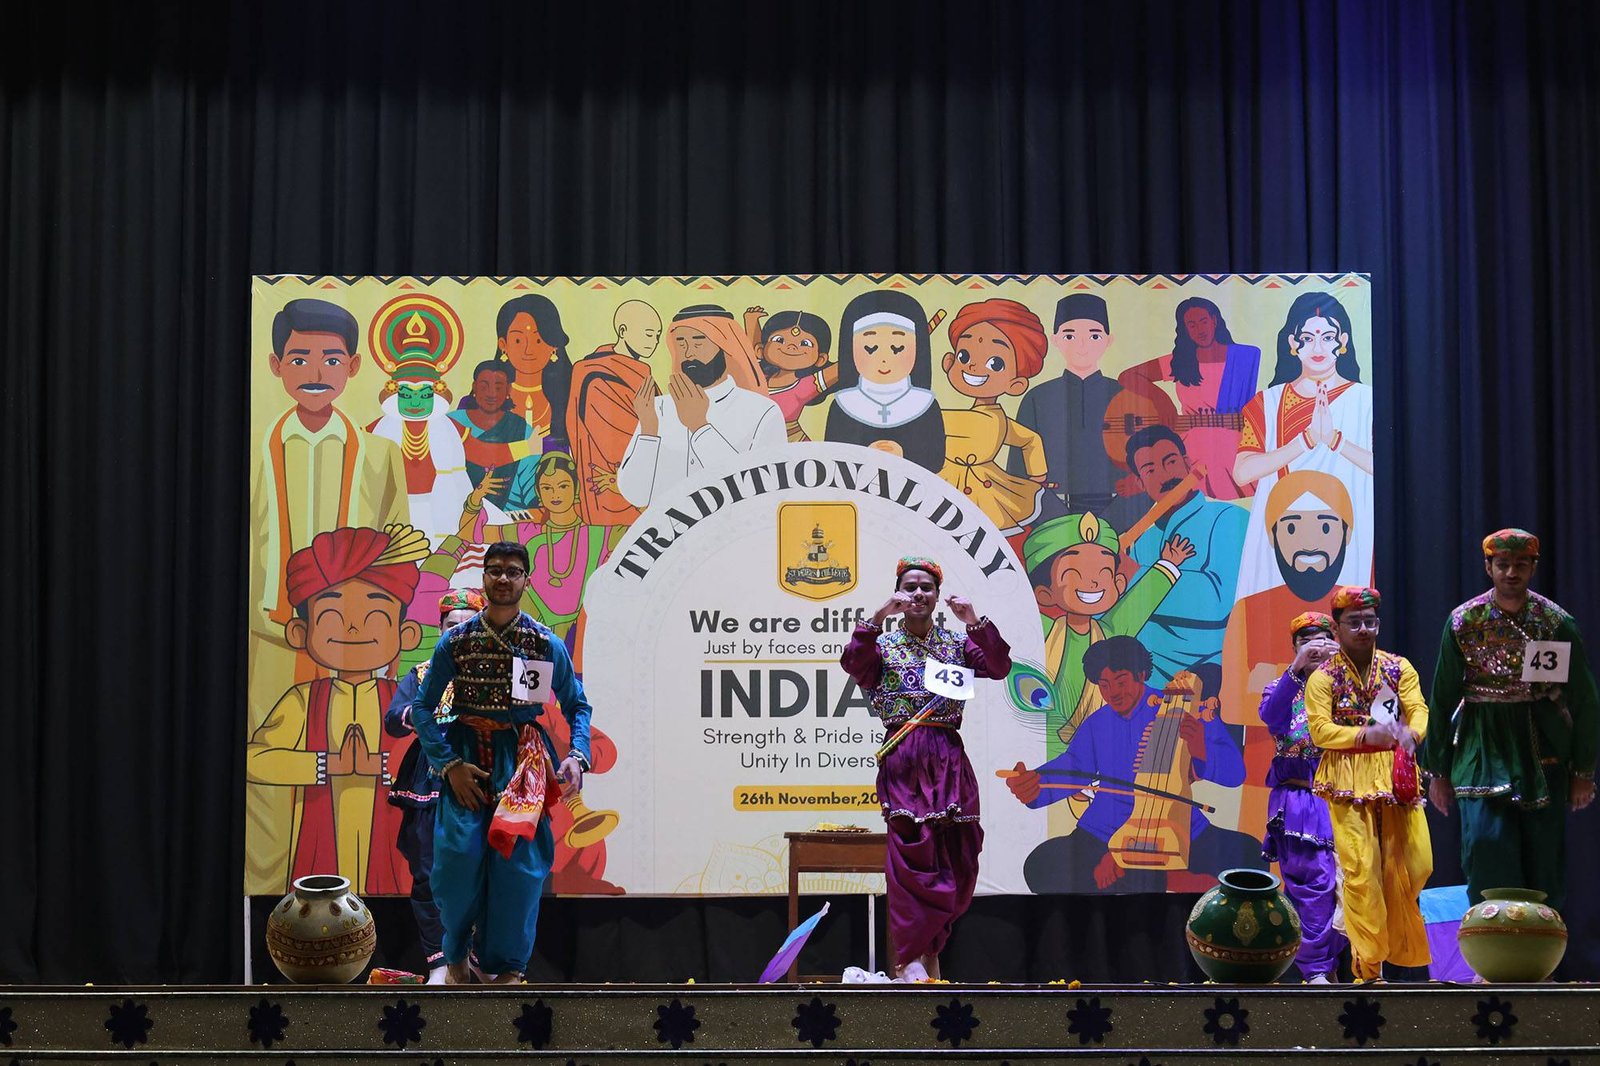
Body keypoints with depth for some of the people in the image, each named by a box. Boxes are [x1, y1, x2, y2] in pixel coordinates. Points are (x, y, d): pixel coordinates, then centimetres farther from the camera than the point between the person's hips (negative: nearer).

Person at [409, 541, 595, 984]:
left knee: (518, 857, -7)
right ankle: (456, 955, 10)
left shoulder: (547, 644, 3)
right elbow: (423, 707, 4)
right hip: (467, 753, 0)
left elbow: (578, 705, 10)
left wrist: (577, 757, -6)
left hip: (522, 754, 0)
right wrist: (449, 764, -7)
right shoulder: (455, 640, 2)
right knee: (459, 855, -12)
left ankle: (508, 966, 8)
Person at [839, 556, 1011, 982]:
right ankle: (910, 959, -11)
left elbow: (1000, 667, -2)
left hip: (949, 760, 3)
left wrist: (976, 623, -13)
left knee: (952, 856, 0)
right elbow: (852, 663, -13)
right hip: (904, 759, -3)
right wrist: (879, 616, -22)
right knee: (912, 851, -11)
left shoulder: (958, 643, 14)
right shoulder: (883, 644, 8)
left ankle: (929, 952, 11)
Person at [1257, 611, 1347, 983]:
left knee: (1348, 878, -5)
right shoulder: (1283, 687, 11)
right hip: (1300, 802, -1)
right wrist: (1298, 668, -26)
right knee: (1311, 880, -10)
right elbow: (1271, 716, -12)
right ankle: (1316, 968, -7)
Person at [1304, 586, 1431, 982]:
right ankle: (1367, 964, 0)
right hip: (1350, 781, -3)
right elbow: (1320, 730, -8)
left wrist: (1411, 731, -25)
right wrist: (1366, 734, -22)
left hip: (1396, 777, 3)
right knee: (1361, 869, -8)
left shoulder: (1399, 668, 10)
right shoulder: (1323, 678, 1)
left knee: (1414, 863, 0)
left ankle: (1398, 946, 23)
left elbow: (1419, 710, -2)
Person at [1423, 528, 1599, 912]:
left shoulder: (1558, 623, -1)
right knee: (1486, 844, -13)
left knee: (1545, 858, 3)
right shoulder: (1463, 622, 0)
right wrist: (1437, 771, 4)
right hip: (1483, 748, 0)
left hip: (1544, 750, 1)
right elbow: (1442, 700, 5)